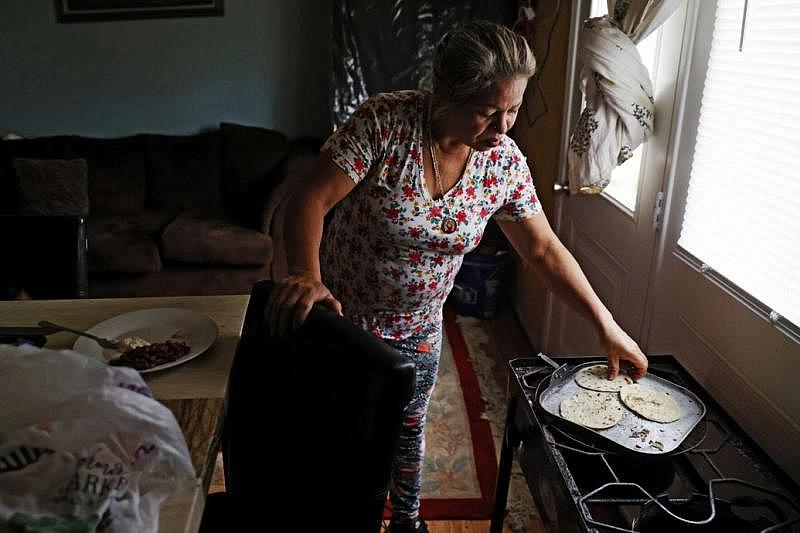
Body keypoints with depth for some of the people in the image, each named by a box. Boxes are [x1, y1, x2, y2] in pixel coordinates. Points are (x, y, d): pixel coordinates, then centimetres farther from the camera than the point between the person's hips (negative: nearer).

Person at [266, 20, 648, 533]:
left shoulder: (506, 163, -14)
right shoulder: (385, 120, -27)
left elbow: (544, 248, -5)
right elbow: (312, 198, -28)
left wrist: (607, 325, -6)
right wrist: (305, 274, -45)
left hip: (418, 327, 3)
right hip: (339, 313, -2)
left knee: (409, 428, 22)